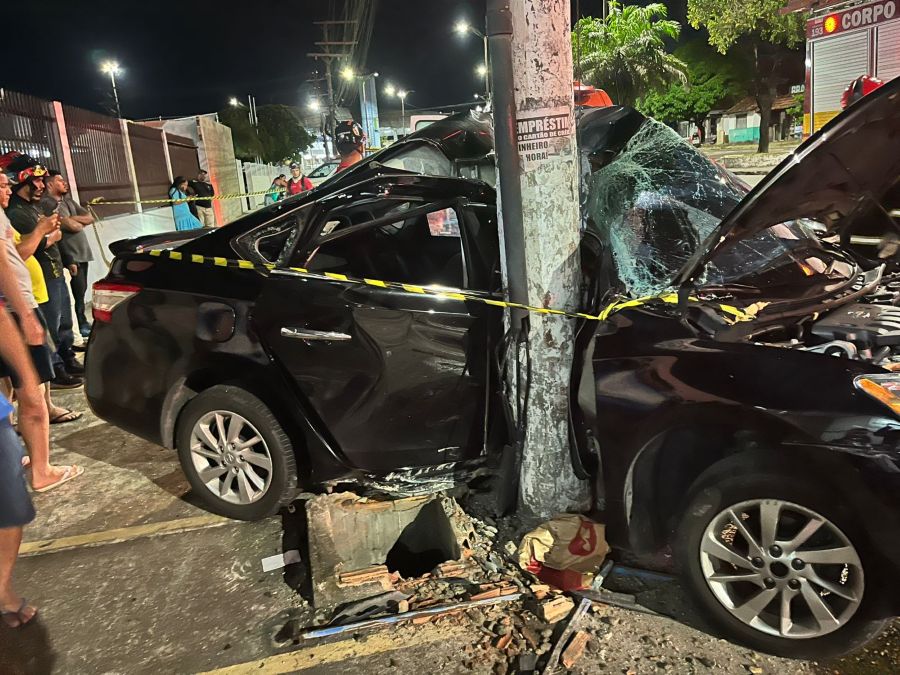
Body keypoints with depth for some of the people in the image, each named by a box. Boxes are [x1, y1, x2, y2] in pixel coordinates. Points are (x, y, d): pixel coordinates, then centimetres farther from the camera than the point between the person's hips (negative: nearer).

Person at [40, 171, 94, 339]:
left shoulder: (68, 200, 18)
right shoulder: (47, 203, -10)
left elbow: (90, 218, 11)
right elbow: (73, 227, -18)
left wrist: (73, 219, -6)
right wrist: (80, 222, 3)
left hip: (82, 251, 8)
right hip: (70, 255, -8)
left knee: (82, 290, 13)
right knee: (78, 290, -4)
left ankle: (83, 321, 23)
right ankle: (81, 325, 6)